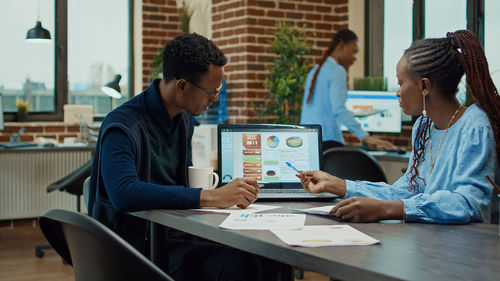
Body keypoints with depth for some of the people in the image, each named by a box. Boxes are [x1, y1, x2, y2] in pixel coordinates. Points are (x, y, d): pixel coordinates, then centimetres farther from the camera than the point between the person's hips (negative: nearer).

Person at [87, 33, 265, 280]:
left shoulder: (184, 118, 13)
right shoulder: (123, 127, -16)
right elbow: (124, 194, -33)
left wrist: (230, 192, 3)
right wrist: (210, 197, -31)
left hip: (174, 236, 8)